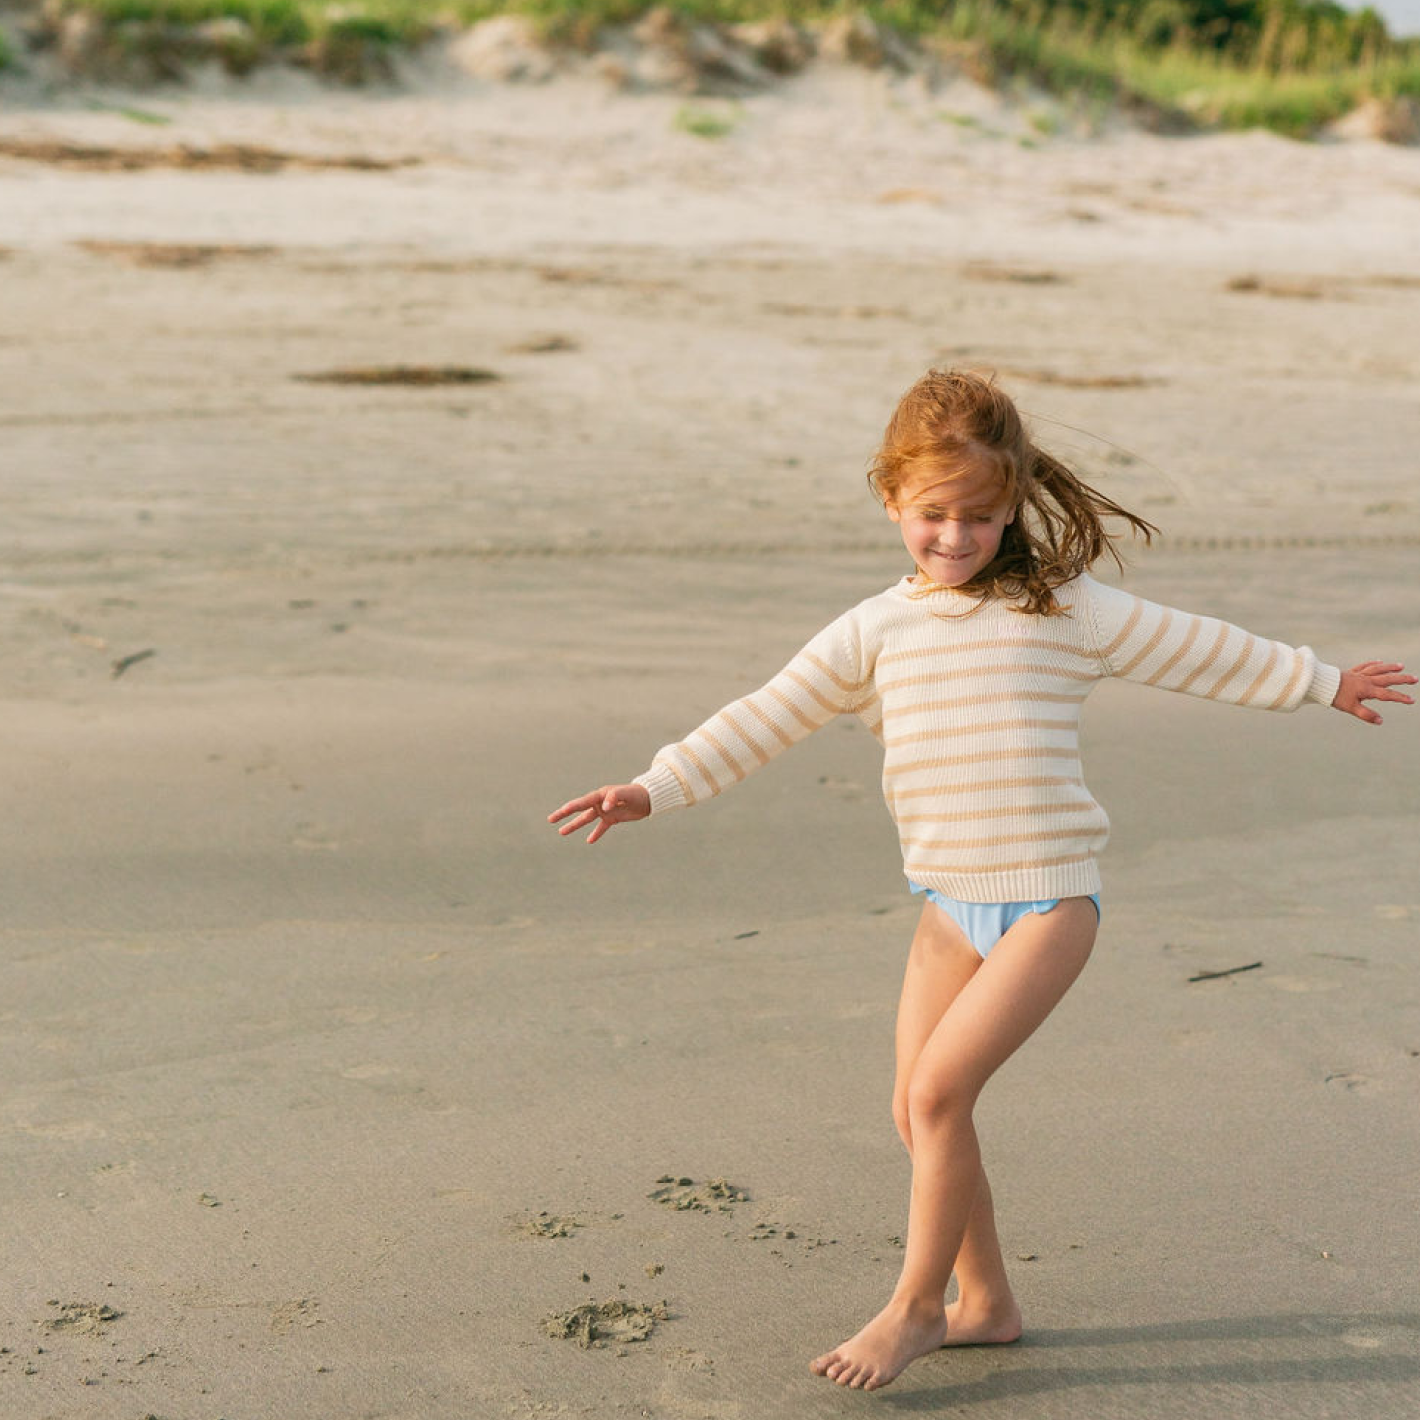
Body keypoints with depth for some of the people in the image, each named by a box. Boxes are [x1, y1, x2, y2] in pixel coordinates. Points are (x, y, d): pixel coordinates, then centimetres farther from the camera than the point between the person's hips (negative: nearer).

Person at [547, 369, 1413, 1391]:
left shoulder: (1065, 608, -2)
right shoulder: (873, 631, 4)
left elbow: (1197, 651, 10)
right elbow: (763, 721, 2)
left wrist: (1322, 682, 20)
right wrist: (652, 789, -8)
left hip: (1049, 896, -5)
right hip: (949, 903, 5)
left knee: (940, 1088, -15)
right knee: (918, 1110, 5)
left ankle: (916, 1307, 1)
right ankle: (986, 1301, 24)